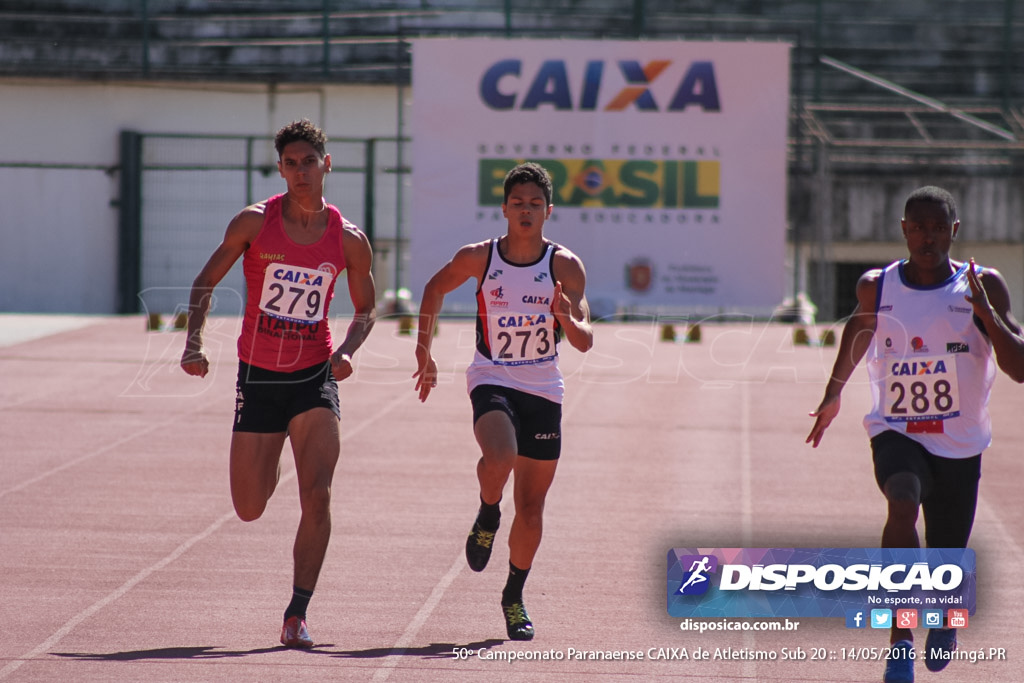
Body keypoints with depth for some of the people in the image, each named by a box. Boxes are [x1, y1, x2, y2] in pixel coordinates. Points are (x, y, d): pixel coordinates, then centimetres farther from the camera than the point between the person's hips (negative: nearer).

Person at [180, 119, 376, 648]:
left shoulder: (348, 239, -2)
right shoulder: (255, 222, -6)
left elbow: (366, 307, 11)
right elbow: (206, 281, 3)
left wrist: (348, 349, -9)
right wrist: (194, 341, -11)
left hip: (315, 377, 0)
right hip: (258, 376, 0)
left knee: (317, 496, -16)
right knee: (249, 510, 6)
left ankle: (297, 614, -7)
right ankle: (268, 471, 45)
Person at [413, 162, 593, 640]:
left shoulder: (566, 266, -7)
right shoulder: (478, 258, -6)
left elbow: (584, 342, -12)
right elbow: (436, 288, 14)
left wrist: (567, 319, -34)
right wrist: (424, 351, 13)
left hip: (542, 392, 1)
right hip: (492, 382, -1)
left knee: (531, 508, 5)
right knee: (499, 458, -33)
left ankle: (514, 597, 26)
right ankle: (487, 516, 0)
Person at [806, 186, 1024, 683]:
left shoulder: (983, 286, -8)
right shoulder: (876, 287, -4)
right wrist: (834, 393, 24)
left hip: (960, 446, 0)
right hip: (896, 432, 0)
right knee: (903, 503, -33)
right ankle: (900, 641, -29)